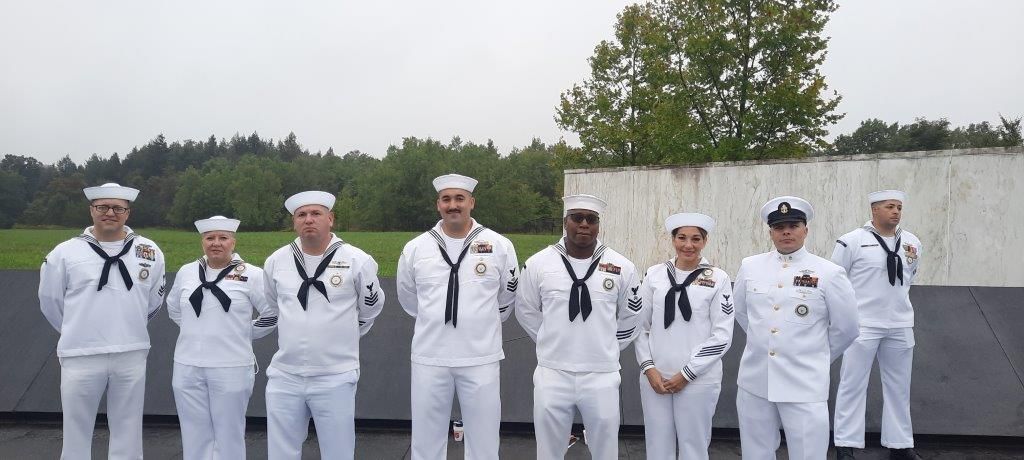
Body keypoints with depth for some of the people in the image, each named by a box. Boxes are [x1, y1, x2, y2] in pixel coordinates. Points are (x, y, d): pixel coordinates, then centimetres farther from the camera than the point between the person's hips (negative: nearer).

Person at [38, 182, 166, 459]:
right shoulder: (65, 252, -3)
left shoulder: (150, 252, 2)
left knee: (127, 432, 12)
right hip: (81, 356, -1)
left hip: (131, 355, 1)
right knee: (76, 431, 10)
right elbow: (50, 301, 9)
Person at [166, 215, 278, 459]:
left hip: (231, 368, -4)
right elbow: (173, 308, 22)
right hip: (188, 367, 4)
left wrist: (244, 334, -2)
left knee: (229, 436, 8)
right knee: (194, 435, 14)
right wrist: (196, 329, 12)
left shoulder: (251, 275, -7)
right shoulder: (186, 272, 6)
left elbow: (274, 312, -4)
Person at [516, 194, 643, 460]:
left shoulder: (622, 267, -3)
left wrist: (607, 348, 11)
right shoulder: (539, 263, -4)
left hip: (602, 375, 0)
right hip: (552, 374, 0)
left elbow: (630, 317, 12)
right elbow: (526, 311, 11)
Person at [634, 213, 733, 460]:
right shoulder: (655, 274, 4)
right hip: (655, 376, 2)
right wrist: (648, 368, -3)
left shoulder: (718, 279, -3)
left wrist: (687, 374, -9)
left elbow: (722, 336, -6)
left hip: (699, 379, -2)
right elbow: (640, 325, 7)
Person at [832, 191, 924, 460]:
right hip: (862, 325, -5)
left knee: (898, 386, 13)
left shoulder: (912, 243, 4)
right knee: (853, 385, 1)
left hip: (900, 326, 5)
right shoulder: (852, 241, -10)